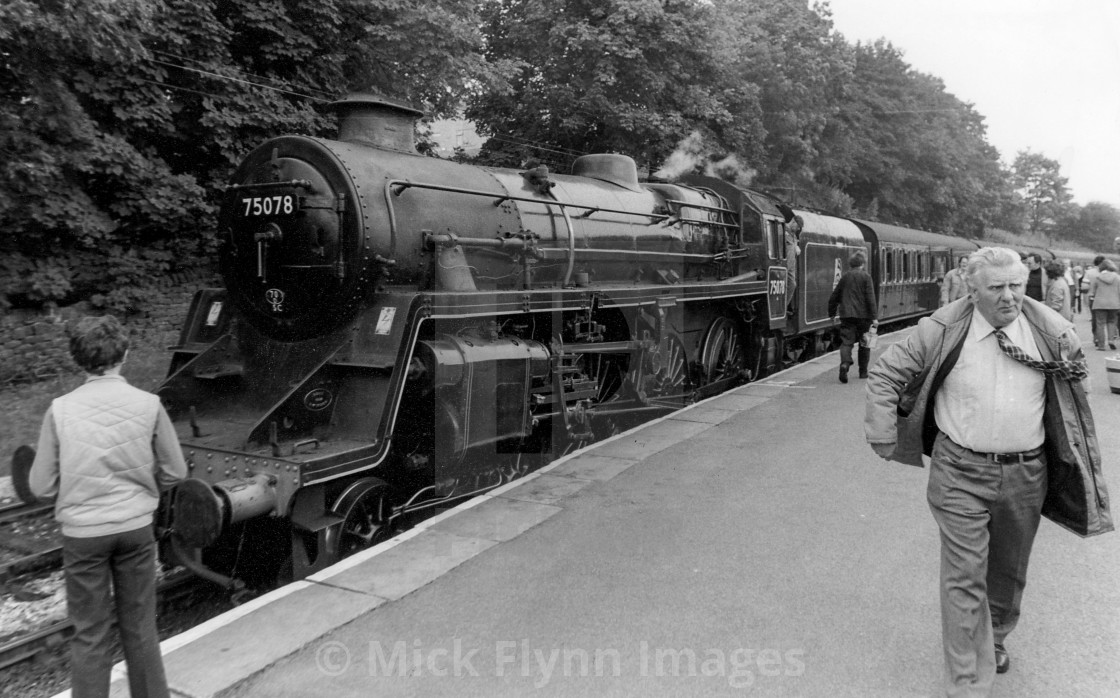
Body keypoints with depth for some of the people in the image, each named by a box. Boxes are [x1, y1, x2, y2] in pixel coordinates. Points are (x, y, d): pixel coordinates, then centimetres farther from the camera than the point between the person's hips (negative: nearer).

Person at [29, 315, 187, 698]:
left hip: (82, 533, -1)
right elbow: (175, 473, -1)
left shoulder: (60, 409, -9)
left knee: (89, 635, 13)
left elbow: (41, 487, -3)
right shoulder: (149, 404, -9)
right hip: (136, 528, 1)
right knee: (140, 627, 16)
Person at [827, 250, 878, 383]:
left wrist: (832, 313, 23)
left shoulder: (845, 277, 8)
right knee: (864, 343, 12)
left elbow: (834, 297, 12)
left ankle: (845, 363, -29)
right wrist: (874, 316, -9)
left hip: (846, 315, 2)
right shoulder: (866, 277, -4)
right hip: (863, 315, -2)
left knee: (846, 342, -3)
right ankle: (863, 371, 17)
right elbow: (870, 298, -11)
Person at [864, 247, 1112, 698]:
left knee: (1009, 572, 21)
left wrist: (1069, 450, 17)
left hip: (1026, 475, 4)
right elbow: (884, 376, -5)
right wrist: (884, 439, -6)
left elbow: (1075, 384, 17)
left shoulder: (1050, 332, -3)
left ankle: (994, 640, 48)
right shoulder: (943, 330, -12)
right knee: (964, 579, -3)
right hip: (961, 474, -3)